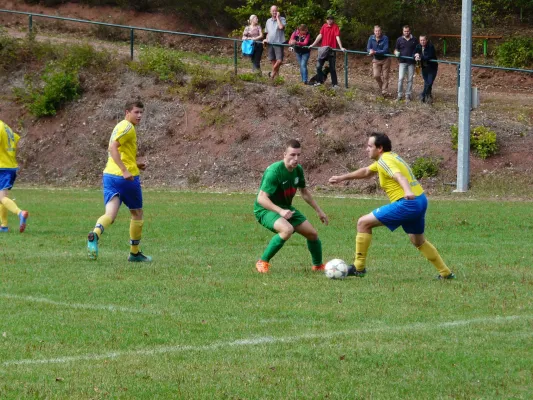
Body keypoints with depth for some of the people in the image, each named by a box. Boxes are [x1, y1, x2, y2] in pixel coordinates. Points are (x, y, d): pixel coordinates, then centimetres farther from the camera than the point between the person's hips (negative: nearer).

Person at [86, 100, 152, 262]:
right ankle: (134, 253, 22)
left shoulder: (120, 126, 20)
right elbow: (113, 147, -24)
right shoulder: (127, 127, -10)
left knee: (110, 214, -8)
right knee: (137, 214, 13)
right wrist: (125, 170, -29)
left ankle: (95, 235, -39)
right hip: (127, 177, -7)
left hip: (109, 175, 7)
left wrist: (135, 164, 23)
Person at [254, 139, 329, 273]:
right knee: (287, 229, -36)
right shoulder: (274, 171, -27)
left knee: (312, 233, 7)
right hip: (265, 209, -8)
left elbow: (304, 192, 16)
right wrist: (280, 211, -43)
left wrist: (319, 211, 20)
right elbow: (261, 198, -31)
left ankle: (318, 266, 34)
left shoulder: (298, 169, -3)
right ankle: (262, 263, -21)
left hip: (285, 208, 8)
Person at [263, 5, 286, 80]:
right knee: (273, 61, 7)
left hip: (279, 43, -5)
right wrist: (266, 39, 6)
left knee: (279, 60, -15)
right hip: (270, 43, 5)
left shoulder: (282, 19, -2)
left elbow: (281, 27, -22)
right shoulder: (268, 21, 15)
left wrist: (277, 17, -13)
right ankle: (276, 75, 16)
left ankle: (273, 72, 5)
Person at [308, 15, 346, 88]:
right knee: (318, 66, 2)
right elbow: (320, 36, 7)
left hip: (331, 50, -4)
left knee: (332, 68, 2)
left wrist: (341, 48, -27)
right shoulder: (324, 26, 4)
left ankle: (334, 83, 9)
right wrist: (313, 44, 5)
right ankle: (320, 81, 16)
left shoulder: (335, 27, -9)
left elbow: (337, 37, -18)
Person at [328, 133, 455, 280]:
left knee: (363, 223, -3)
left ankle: (358, 267, 0)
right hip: (421, 201, 10)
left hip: (407, 203, -10)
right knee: (419, 241, 29)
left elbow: (399, 176, -30)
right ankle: (445, 273, 31)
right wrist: (342, 178, 39)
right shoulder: (390, 157, 21)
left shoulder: (384, 161, -9)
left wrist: (408, 191, -49)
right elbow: (366, 172, 36)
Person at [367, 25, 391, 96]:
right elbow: (368, 48, -4)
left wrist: (375, 52, -33)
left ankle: (384, 91, 8)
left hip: (385, 59, -3)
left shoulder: (385, 38, -18)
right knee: (376, 75, -6)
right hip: (376, 60, 3)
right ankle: (381, 87, 20)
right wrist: (370, 51, -29)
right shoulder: (371, 38, -7)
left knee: (385, 76, 0)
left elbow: (385, 50, -23)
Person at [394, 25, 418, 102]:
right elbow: (396, 50, 10)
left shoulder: (414, 40, 6)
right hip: (403, 62, -1)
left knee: (410, 79, 4)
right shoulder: (399, 39, 5)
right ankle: (399, 95, -1)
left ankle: (408, 96, 11)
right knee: (401, 78, -9)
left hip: (411, 62, 1)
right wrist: (396, 53, -13)